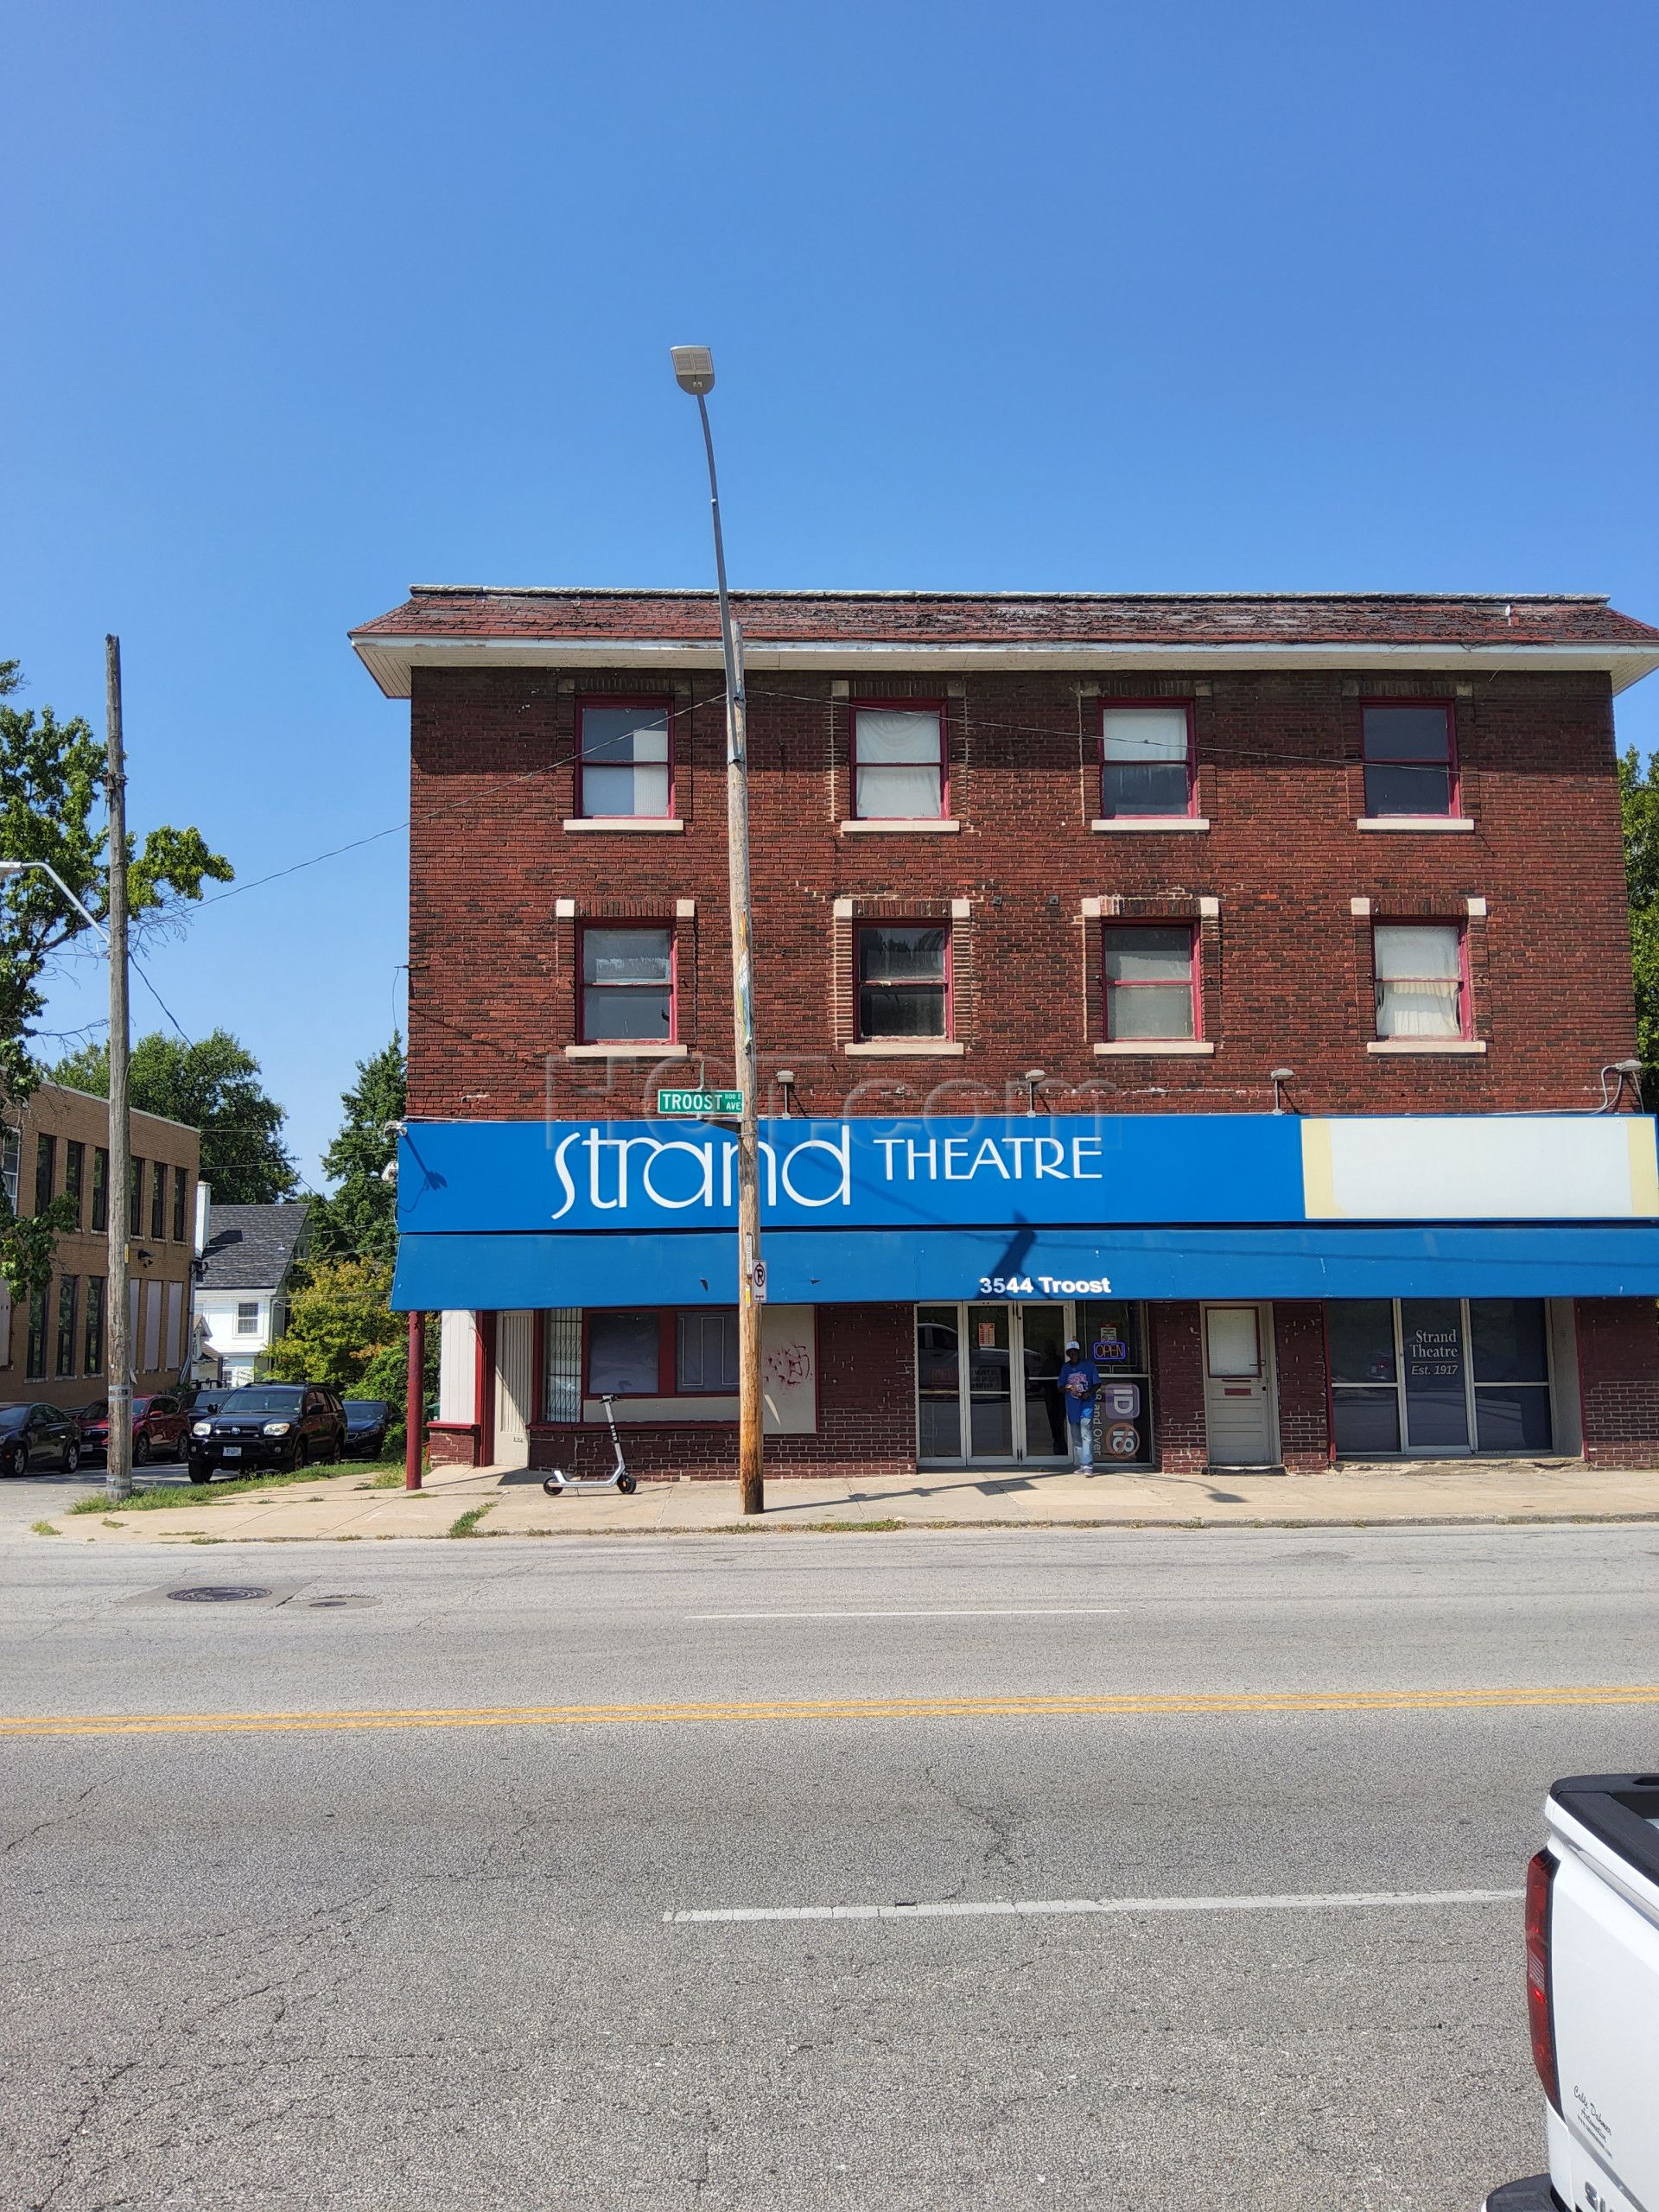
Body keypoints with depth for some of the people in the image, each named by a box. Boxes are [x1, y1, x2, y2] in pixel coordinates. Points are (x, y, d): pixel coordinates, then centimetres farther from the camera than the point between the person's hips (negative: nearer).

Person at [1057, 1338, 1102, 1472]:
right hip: (1072, 1406, 4)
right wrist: (1067, 1388, -13)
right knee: (1076, 1438, 8)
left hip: (1086, 1404, -4)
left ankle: (1088, 1466, -18)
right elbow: (1060, 1389, 10)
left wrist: (1089, 1393, -14)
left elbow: (1097, 1384, 4)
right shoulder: (1065, 1368, 10)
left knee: (1086, 1435, -14)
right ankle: (1079, 1464, 16)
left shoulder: (1089, 1365, 1)